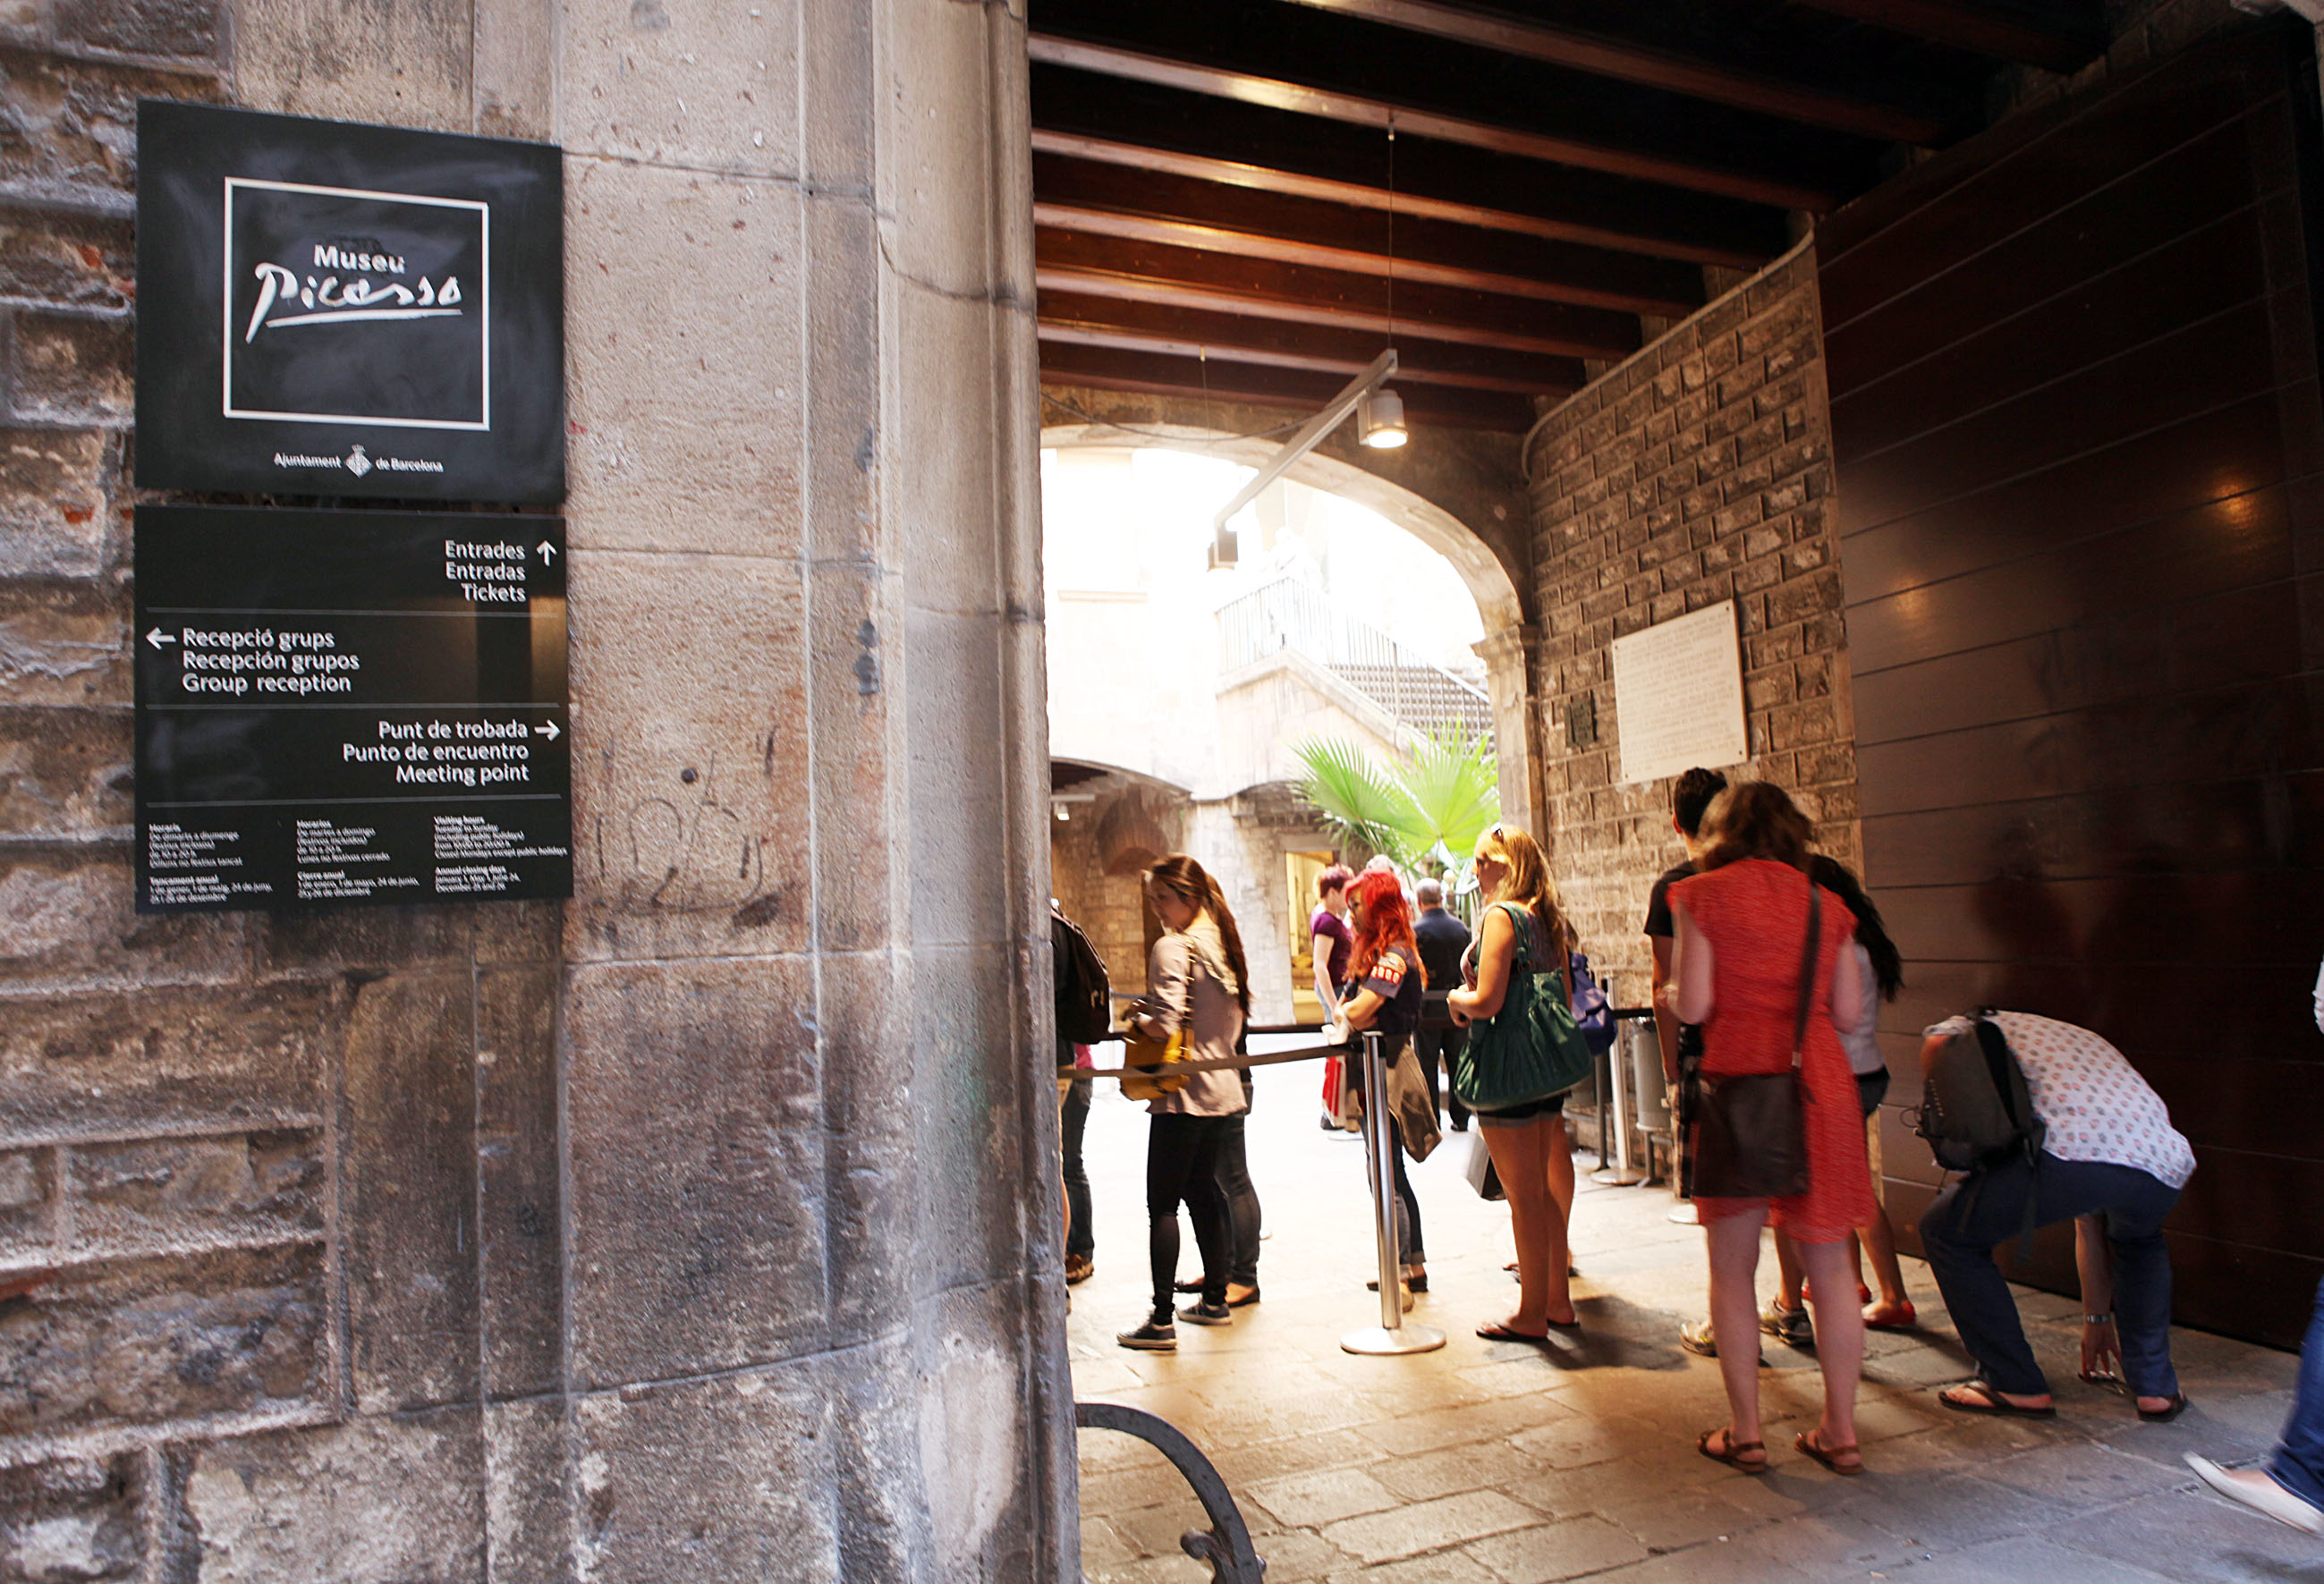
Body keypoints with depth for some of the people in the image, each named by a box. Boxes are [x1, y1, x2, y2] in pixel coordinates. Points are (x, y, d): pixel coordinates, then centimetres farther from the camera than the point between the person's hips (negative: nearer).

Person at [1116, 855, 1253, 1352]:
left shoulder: (1173, 947, -15)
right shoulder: (1220, 943, 10)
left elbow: (1165, 1024, -24)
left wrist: (1139, 1017, -5)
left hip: (1182, 1093, -9)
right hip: (1221, 1087, 9)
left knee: (1162, 1203, -3)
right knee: (1202, 1192, 19)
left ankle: (1162, 1320, -1)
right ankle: (1215, 1299, 28)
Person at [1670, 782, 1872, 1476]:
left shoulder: (1704, 895, -2)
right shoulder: (1825, 905, 9)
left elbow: (1692, 1006, -9)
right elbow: (1849, 1011, 9)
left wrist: (1674, 985, 12)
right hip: (1820, 1087, 4)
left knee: (1733, 1269, 8)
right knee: (1829, 1267, 12)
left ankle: (1745, 1433, 15)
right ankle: (1840, 1431, 21)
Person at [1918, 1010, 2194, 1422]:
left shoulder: (1979, 1026, 30)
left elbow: (1936, 1049, -1)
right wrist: (2096, 1313, 53)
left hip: (2070, 1150, -7)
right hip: (2164, 1174, 7)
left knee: (1946, 1231, 14)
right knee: (2139, 1239, 42)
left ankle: (2016, 1385, 18)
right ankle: (2156, 1387, 35)